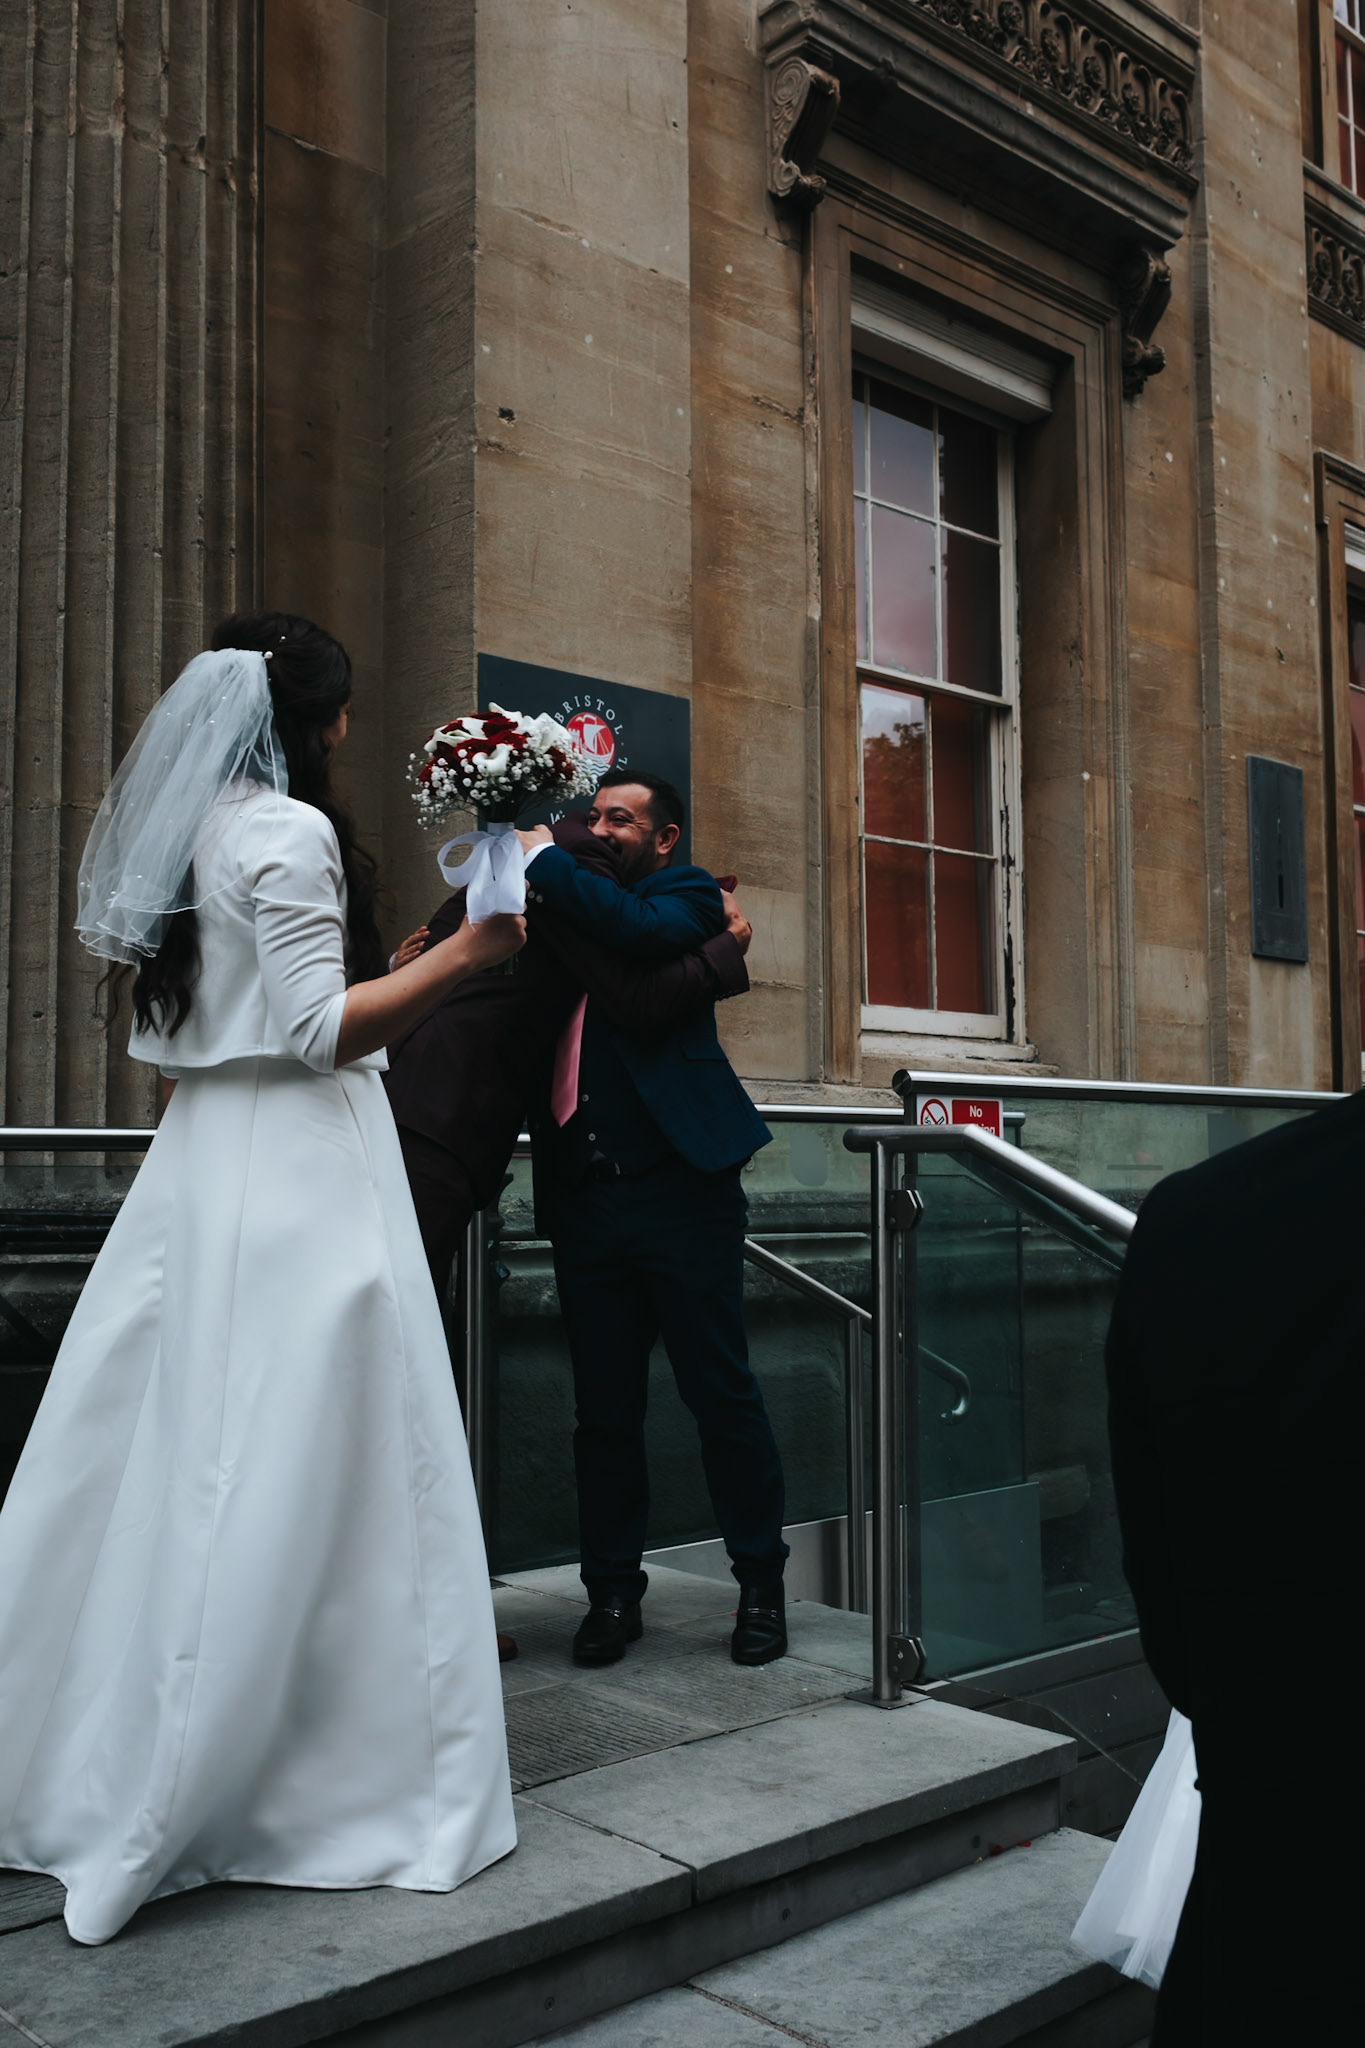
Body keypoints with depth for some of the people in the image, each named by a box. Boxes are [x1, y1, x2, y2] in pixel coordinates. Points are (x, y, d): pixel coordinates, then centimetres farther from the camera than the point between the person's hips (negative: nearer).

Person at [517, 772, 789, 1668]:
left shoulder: (686, 894, 4)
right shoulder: (570, 913, 18)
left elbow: (644, 931, -19)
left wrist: (545, 859, -10)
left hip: (681, 1188, -5)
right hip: (585, 1195, 5)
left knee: (722, 1391, 3)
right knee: (604, 1407, 10)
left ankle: (762, 1585, 18)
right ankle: (613, 1592, 22)